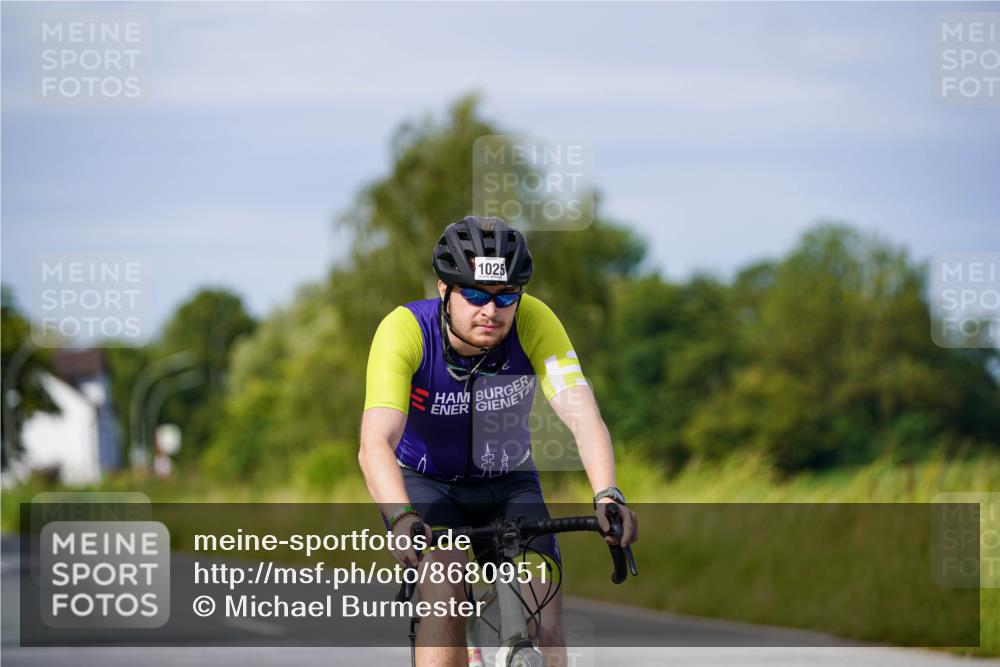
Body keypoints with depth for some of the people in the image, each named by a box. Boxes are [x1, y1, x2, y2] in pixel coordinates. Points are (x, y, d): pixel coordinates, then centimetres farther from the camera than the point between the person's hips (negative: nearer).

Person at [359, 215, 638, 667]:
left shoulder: (534, 323, -22)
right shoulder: (405, 330, -27)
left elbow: (582, 417, -31)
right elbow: (375, 443, -38)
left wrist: (607, 496, -50)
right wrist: (403, 520, -56)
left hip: (508, 485, 2)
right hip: (424, 483, -2)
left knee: (544, 623, -16)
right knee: (447, 590, -29)